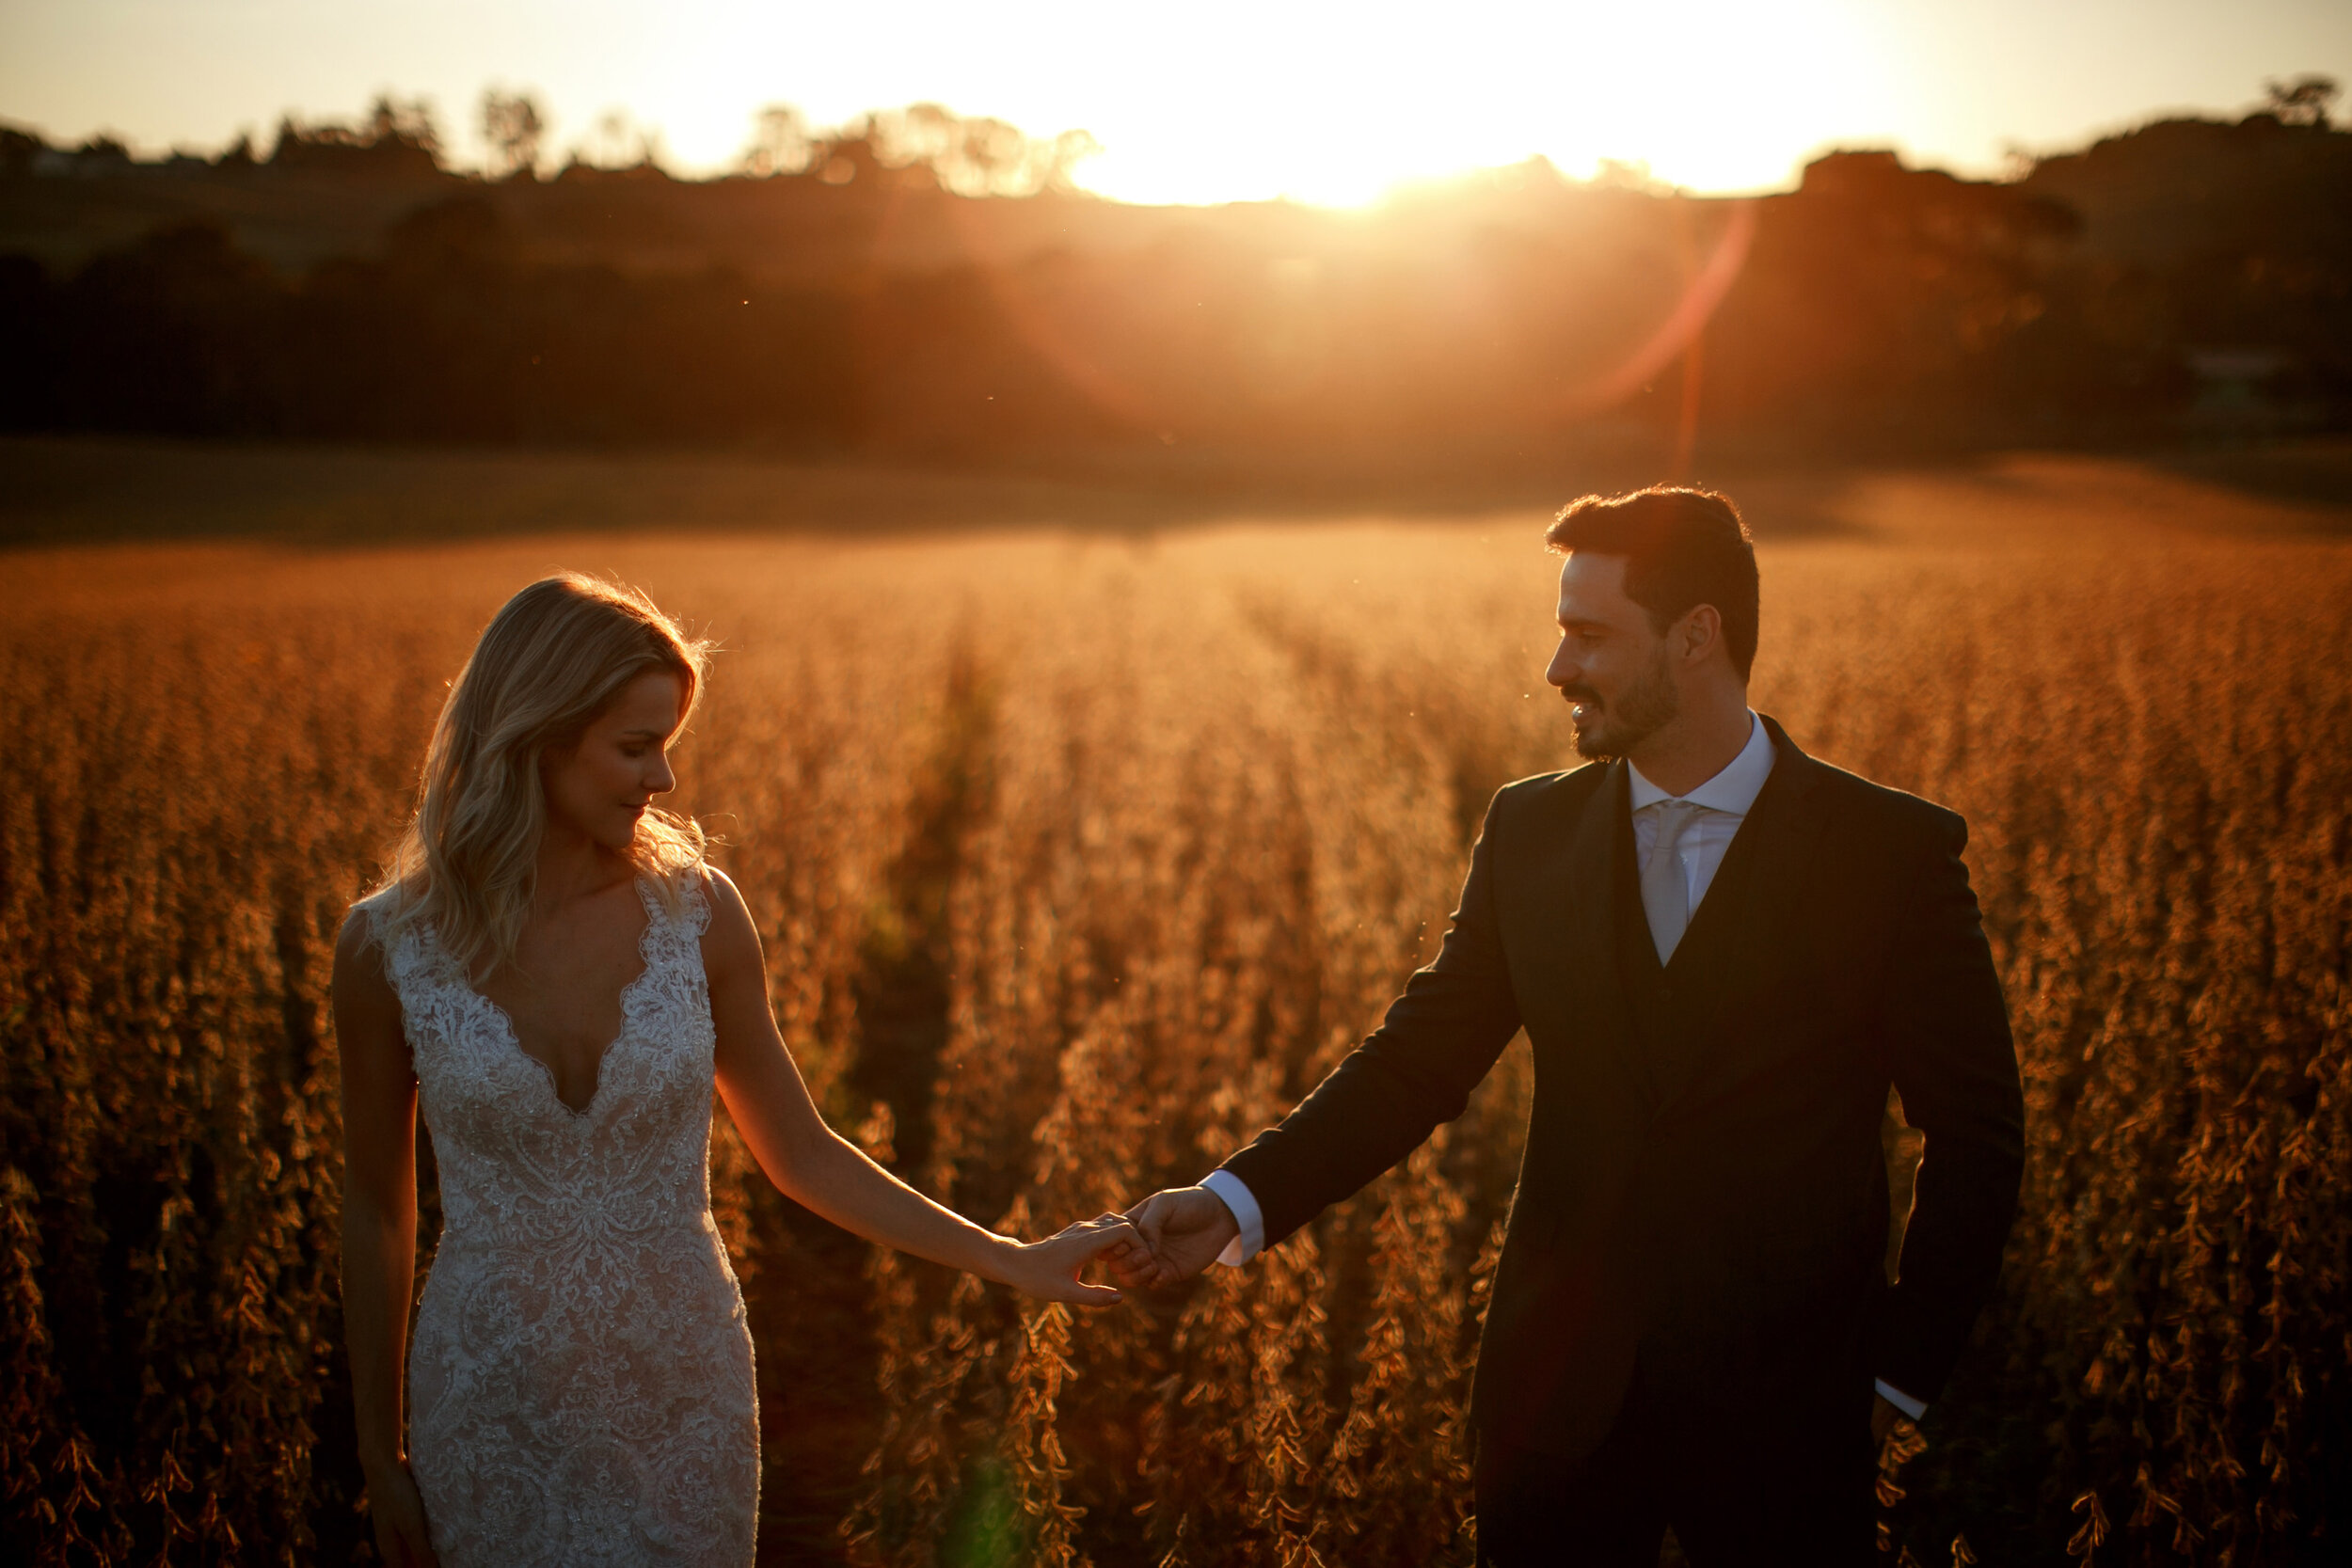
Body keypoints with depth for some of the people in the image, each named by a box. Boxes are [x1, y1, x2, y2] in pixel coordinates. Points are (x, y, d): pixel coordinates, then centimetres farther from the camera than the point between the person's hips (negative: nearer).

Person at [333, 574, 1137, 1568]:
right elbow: (376, 1210, 2)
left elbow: (801, 1155, 3)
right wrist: (378, 1456, 8)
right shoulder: (387, 949, -9)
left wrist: (1012, 1261, 0)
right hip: (497, 1415, -1)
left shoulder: (695, 911, -6)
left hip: (685, 1403, 1)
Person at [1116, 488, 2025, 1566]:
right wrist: (1239, 1200, -11)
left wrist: (1902, 1372, -2)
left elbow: (1977, 1133, -2)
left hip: (1779, 1410, -2)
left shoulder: (1891, 852, -7)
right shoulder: (1530, 832, 3)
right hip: (1565, 1396, 3)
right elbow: (1419, 1058, 2)